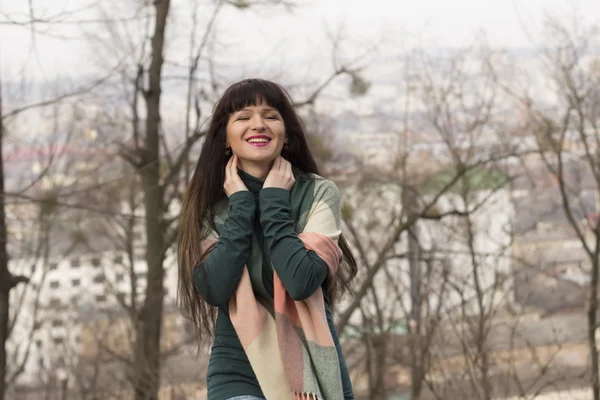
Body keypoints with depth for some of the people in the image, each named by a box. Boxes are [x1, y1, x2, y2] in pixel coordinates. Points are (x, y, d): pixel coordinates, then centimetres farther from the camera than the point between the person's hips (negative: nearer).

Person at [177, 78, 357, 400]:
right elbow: (215, 288, -15)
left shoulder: (318, 193, -5)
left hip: (312, 371, 0)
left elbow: (301, 281, -19)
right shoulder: (209, 205, 0)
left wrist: (274, 201, -13)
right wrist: (241, 205, -11)